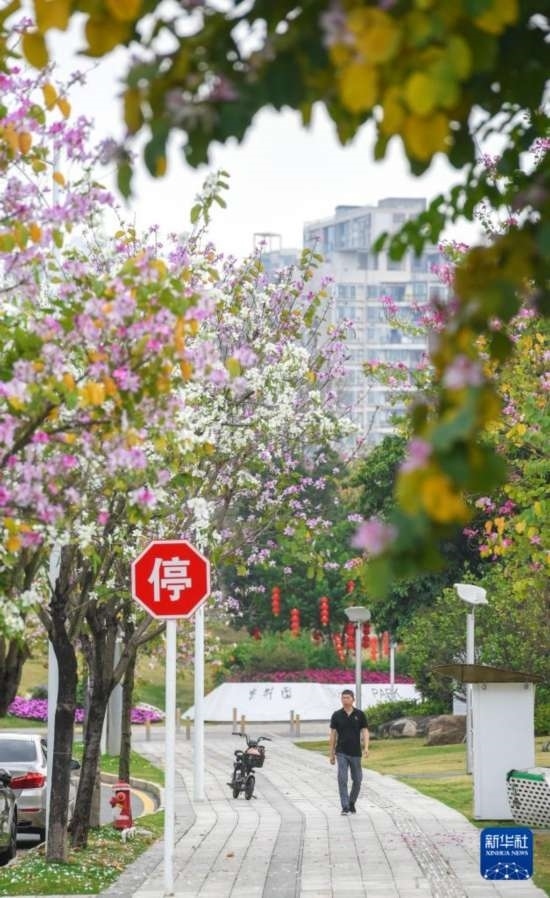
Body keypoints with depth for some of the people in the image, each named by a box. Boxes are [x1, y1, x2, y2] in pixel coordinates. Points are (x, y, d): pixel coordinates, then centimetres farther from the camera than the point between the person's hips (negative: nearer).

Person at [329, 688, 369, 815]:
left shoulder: (360, 714, 0)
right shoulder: (336, 715, 1)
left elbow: (365, 731, -2)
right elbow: (332, 734, 6)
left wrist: (366, 747, -18)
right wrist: (331, 754, 5)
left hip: (355, 753, 1)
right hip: (341, 753, -1)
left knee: (357, 780, 10)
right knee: (342, 780, -11)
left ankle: (352, 803, 31)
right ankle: (345, 807, -12)